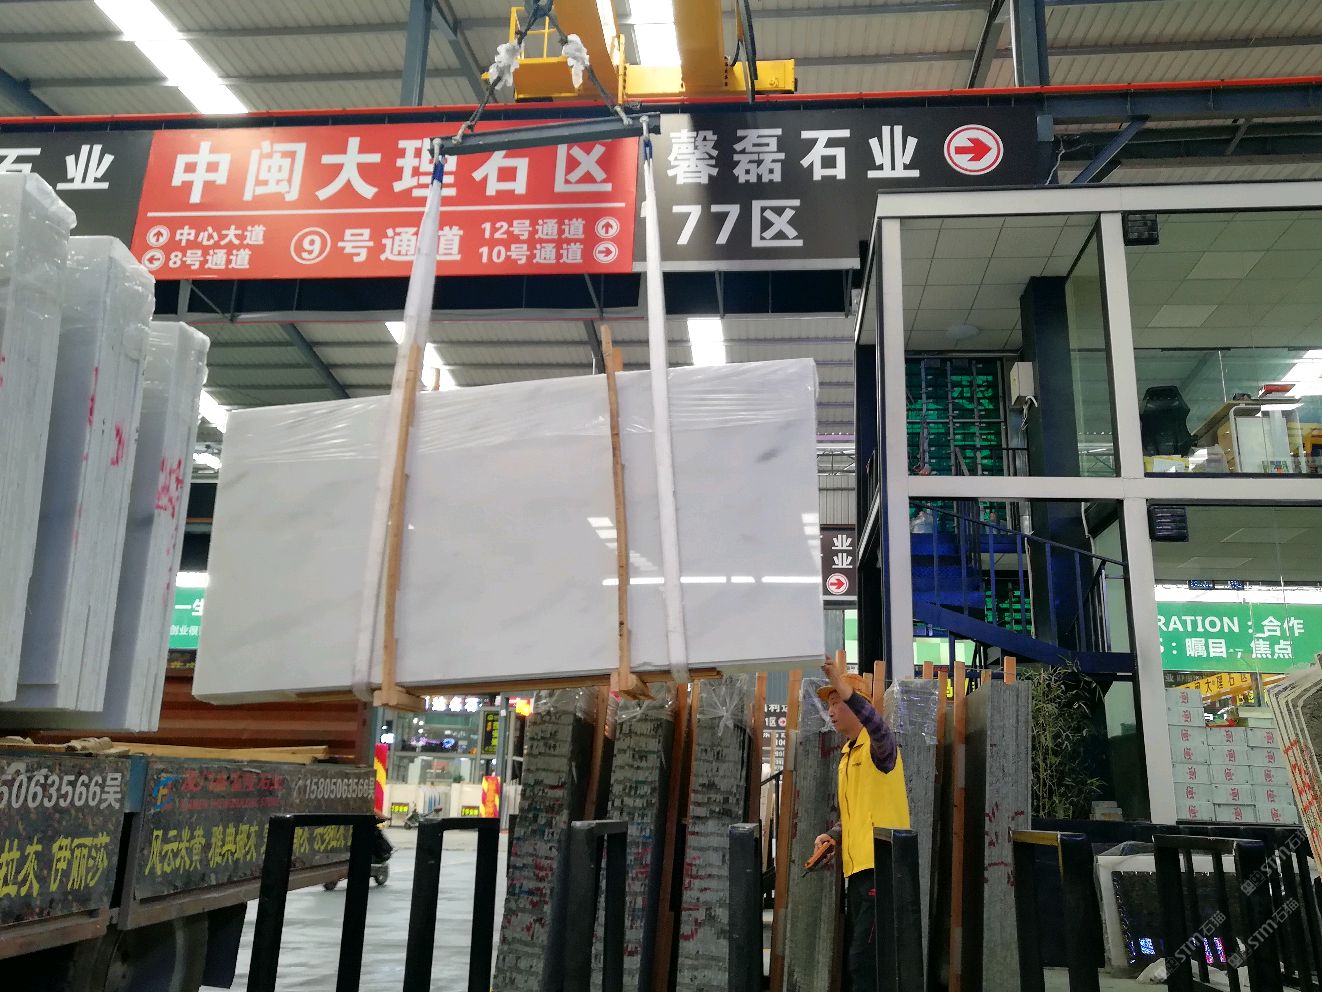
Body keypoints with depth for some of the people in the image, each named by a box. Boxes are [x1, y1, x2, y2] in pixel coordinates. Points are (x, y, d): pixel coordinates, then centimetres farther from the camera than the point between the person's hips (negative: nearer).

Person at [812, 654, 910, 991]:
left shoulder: (878, 745, -8)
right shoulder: (846, 754, 18)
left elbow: (878, 727, -35)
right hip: (856, 867, 9)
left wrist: (843, 687, -46)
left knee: (864, 959, -10)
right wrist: (834, 835, 9)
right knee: (854, 957, 14)